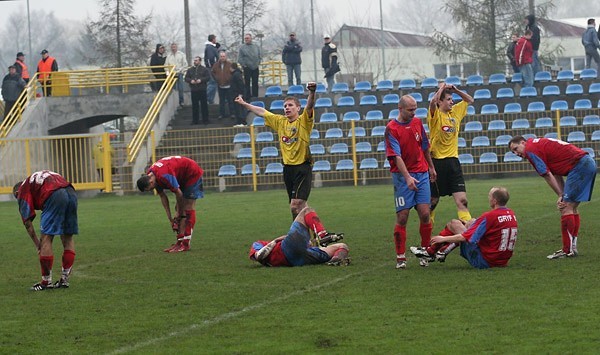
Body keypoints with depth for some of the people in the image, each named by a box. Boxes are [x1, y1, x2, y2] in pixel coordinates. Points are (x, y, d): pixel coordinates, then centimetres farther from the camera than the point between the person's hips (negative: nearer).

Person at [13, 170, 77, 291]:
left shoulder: (22, 190, 18)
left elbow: (27, 222, 12)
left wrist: (37, 244, 18)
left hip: (54, 196, -7)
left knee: (46, 239, 2)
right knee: (68, 238, 14)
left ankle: (46, 282, 4)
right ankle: (65, 280, 18)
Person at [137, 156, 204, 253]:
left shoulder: (164, 176, -35)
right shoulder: (150, 176, -6)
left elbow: (178, 193, -25)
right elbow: (162, 196, 4)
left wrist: (178, 213, -10)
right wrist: (169, 217, 2)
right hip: (183, 178, 9)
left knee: (188, 208, -12)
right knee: (180, 209, 5)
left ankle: (186, 244, -14)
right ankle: (180, 242, 4)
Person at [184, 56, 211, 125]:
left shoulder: (204, 69, 3)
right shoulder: (190, 70, 12)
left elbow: (208, 77, -3)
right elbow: (186, 78, 10)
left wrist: (201, 80, -16)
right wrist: (191, 81, -10)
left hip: (202, 90, -3)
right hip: (193, 90, 3)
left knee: (204, 105, -1)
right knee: (195, 106, 5)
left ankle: (205, 120, 6)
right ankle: (195, 120, 12)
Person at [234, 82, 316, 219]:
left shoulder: (303, 121, -5)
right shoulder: (280, 121, 13)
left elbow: (309, 106, -23)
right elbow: (261, 112, 23)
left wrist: (312, 92, -42)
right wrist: (243, 103, 32)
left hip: (303, 167, -6)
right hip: (288, 167, 6)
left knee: (296, 205, -16)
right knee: (296, 206, 9)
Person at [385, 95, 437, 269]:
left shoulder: (418, 123, 7)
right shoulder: (391, 129, -10)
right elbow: (396, 156, -18)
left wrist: (431, 167, 26)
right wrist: (408, 177, -28)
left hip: (422, 174, 4)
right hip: (403, 176, -4)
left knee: (424, 214, -3)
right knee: (402, 217, -4)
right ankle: (400, 257, 2)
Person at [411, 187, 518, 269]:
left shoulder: (489, 216, -21)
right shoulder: (512, 215, 2)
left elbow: (464, 237, -18)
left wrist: (443, 238, -3)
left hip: (483, 262, -8)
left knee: (454, 224, 6)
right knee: (472, 222, 24)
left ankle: (430, 252, 25)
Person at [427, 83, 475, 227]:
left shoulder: (455, 112, 11)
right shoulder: (435, 115, -6)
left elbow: (470, 100, 24)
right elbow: (433, 101, -27)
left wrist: (456, 90, 7)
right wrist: (442, 88, -11)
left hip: (453, 161, 4)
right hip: (437, 162, -4)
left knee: (462, 200, -7)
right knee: (433, 201, 6)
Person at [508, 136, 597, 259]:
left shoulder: (530, 149, -5)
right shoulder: (540, 144, 24)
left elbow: (547, 175, -8)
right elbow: (556, 175, 16)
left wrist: (561, 196, -2)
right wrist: (563, 196, 4)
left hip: (579, 165, -10)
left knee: (566, 208, -9)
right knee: (572, 208, 15)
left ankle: (567, 251, -10)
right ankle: (572, 247, 17)